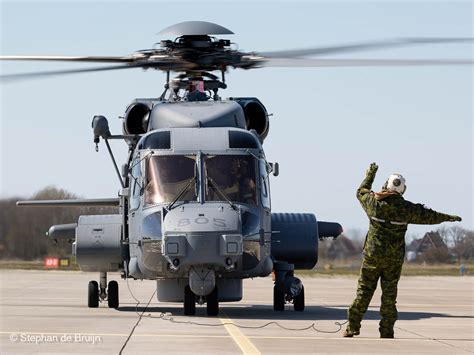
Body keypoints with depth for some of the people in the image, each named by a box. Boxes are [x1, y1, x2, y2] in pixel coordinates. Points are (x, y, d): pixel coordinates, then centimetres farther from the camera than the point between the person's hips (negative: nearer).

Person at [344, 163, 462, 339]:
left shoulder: (373, 202, -4)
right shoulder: (406, 208, -6)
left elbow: (361, 192, 19)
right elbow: (429, 216, 8)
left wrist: (370, 175, 34)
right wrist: (448, 217, 25)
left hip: (372, 256, 1)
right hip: (394, 258, -1)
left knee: (364, 291, 5)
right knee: (389, 295, 5)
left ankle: (352, 329, 3)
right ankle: (386, 333, 6)